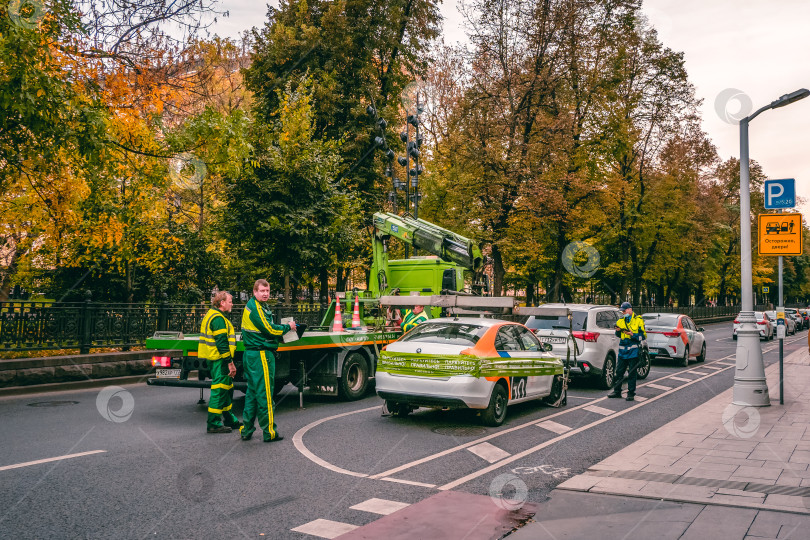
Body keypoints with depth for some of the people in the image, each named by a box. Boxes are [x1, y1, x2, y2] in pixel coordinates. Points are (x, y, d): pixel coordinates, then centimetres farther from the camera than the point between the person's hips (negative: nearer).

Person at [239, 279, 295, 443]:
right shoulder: (256, 308, -14)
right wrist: (288, 327, -2)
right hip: (261, 355, -10)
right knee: (264, 393, -4)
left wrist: (283, 328, 3)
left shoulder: (261, 306, 18)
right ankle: (269, 432, 1)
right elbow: (269, 329, -17)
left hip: (251, 355, 10)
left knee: (252, 392, 15)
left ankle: (246, 430, 21)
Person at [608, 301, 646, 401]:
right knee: (619, 371, 8)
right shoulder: (621, 321, 13)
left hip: (633, 350, -5)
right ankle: (617, 391, 18)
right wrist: (617, 331, 0)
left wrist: (632, 335, -19)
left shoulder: (638, 320, -3)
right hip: (623, 350, 5)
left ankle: (631, 393, 7)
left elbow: (643, 336, -6)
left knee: (632, 373, 1)